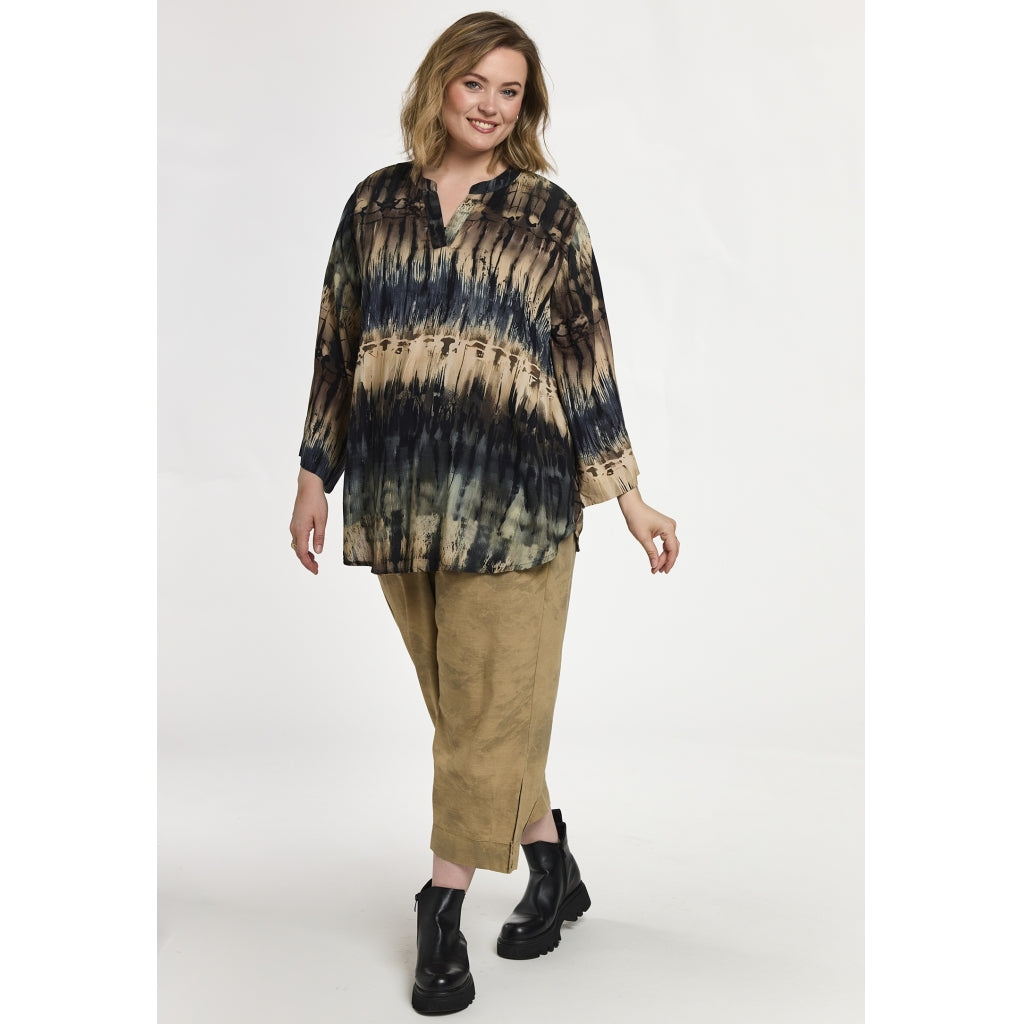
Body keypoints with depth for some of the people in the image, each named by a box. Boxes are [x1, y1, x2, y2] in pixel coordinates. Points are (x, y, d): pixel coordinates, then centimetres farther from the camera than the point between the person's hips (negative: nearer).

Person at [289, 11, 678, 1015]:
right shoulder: (376, 203, 12)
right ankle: (555, 868, 28)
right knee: (459, 702, 10)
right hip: (396, 489, 3)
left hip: (512, 489, -3)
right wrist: (315, 474, 11)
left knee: (490, 704, -1)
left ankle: (442, 909, 12)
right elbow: (336, 345, 14)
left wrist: (627, 493, 1)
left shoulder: (548, 214, 6)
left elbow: (586, 358, 4)